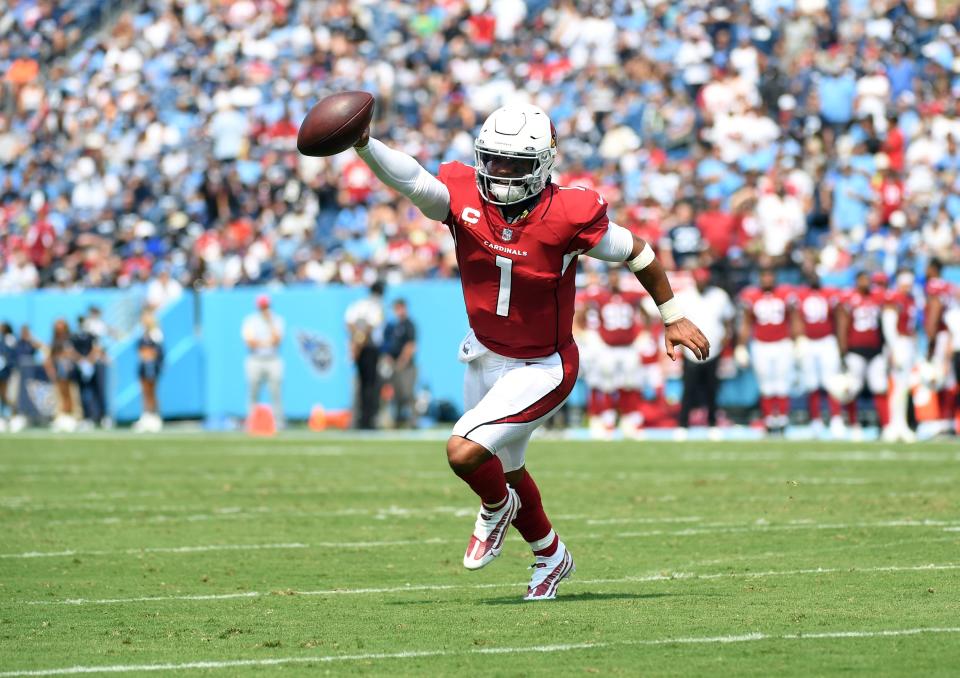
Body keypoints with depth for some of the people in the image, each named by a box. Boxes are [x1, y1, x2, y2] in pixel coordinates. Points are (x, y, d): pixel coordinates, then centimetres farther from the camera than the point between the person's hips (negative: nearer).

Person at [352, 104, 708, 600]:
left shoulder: (568, 216, -24)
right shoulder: (464, 199, -17)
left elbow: (637, 252, -9)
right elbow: (408, 178, -33)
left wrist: (672, 317, 1)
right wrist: (362, 143, -53)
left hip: (542, 368, -5)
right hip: (485, 356, 5)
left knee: (465, 453, -19)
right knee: (506, 469, 23)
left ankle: (496, 508, 16)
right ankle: (551, 557, 48)